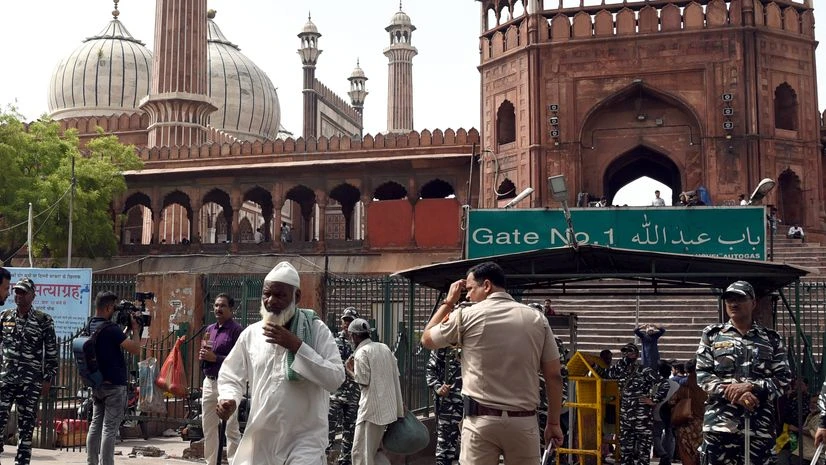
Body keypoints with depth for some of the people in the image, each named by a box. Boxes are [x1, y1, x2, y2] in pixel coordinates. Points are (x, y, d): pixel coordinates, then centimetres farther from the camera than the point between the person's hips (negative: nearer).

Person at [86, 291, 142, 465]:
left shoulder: (91, 326, 6)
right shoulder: (111, 329, -19)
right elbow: (135, 349, -20)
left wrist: (127, 328, 8)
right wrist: (135, 329, -6)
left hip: (97, 384, 8)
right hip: (114, 385, -8)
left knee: (96, 425, 12)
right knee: (110, 429, -4)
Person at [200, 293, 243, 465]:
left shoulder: (237, 330, -8)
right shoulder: (209, 329, 15)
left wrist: (215, 358, -19)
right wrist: (202, 355, 1)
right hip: (209, 382, 8)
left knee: (231, 429, -6)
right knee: (208, 427, 14)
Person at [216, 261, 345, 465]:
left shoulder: (316, 330, -6)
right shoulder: (250, 333, 2)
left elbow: (336, 379, -15)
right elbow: (230, 376, 11)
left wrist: (296, 346, -20)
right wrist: (227, 398, -11)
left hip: (304, 437, -3)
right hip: (260, 437, 4)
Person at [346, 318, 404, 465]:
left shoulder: (361, 353, -10)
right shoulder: (384, 348, 12)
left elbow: (364, 382, -15)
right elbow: (396, 377, 13)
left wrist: (350, 370, 2)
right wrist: (400, 404, 17)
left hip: (372, 408, -8)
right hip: (388, 407, 8)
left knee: (361, 452, 0)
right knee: (374, 450, 19)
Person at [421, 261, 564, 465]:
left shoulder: (467, 316, -2)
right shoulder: (537, 319, 5)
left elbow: (426, 339, 14)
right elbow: (554, 375, 5)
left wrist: (448, 302, 20)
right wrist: (553, 422, 12)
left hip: (481, 420, -2)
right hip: (524, 421, 2)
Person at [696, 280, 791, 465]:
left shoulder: (771, 339, 13)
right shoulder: (712, 334, 11)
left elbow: (784, 378, 5)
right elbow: (702, 374, 3)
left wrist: (751, 386, -12)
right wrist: (729, 392, -13)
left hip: (760, 423, 1)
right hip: (720, 421, -1)